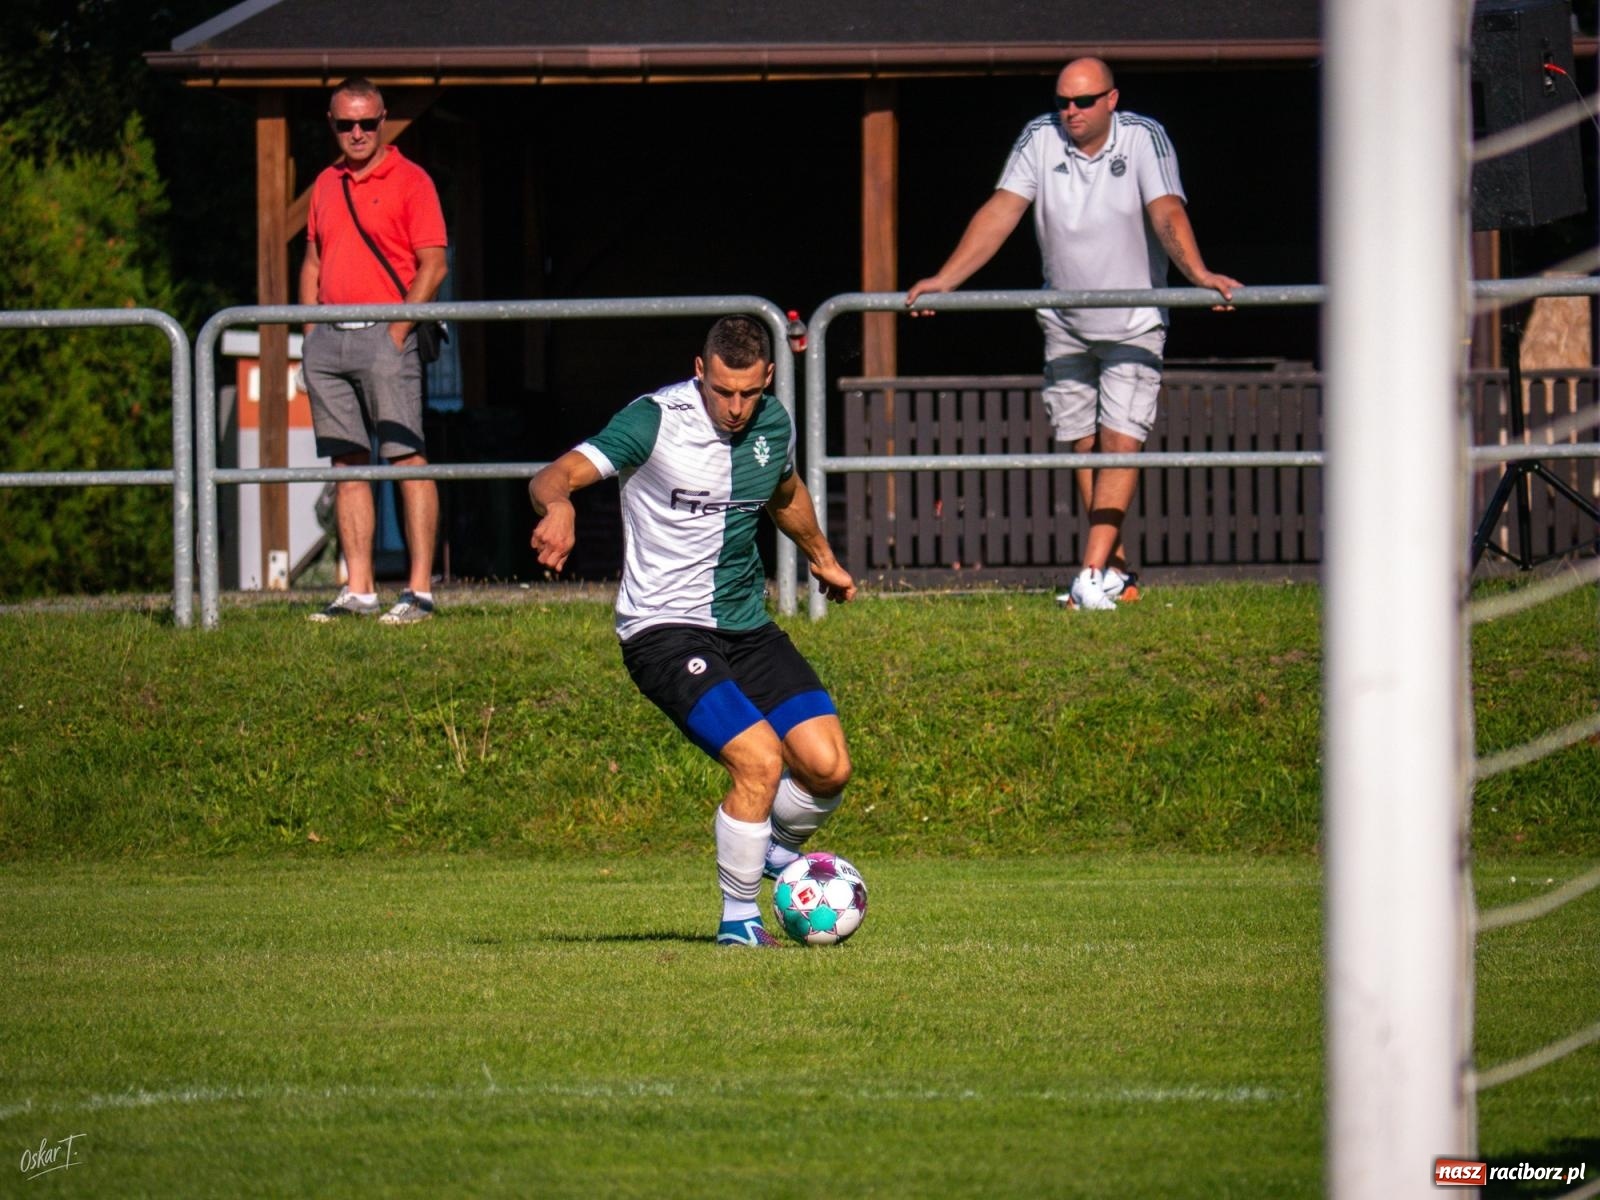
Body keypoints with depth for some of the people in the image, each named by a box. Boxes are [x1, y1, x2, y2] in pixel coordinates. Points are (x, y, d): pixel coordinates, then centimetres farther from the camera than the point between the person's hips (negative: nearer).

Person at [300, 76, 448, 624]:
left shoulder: (409, 181, -2)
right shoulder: (326, 185, 17)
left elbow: (433, 265, -7)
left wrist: (398, 329, -13)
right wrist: (310, 335, 12)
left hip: (383, 334, -6)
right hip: (329, 337, 6)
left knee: (407, 459, -8)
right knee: (347, 463, 6)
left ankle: (420, 590, -10)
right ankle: (357, 590, 7)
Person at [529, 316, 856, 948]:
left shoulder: (773, 423, 2)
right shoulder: (656, 421, -17)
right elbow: (554, 476, -27)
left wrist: (822, 558, 41)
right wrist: (557, 504, -50)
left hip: (747, 626, 6)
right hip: (665, 628, -6)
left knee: (827, 765, -6)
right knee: (760, 759, -22)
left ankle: (774, 850, 27)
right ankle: (738, 917, -4)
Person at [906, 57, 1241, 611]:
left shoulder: (1144, 138, -13)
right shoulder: (1040, 139, -6)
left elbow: (1167, 213, -24)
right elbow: (1000, 212, -11)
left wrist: (1198, 273, -42)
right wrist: (945, 279, -22)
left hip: (1134, 323, -4)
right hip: (1065, 325, 4)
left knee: (1119, 441, -12)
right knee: (1084, 445, 6)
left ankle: (1093, 575, -16)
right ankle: (1118, 570, 15)